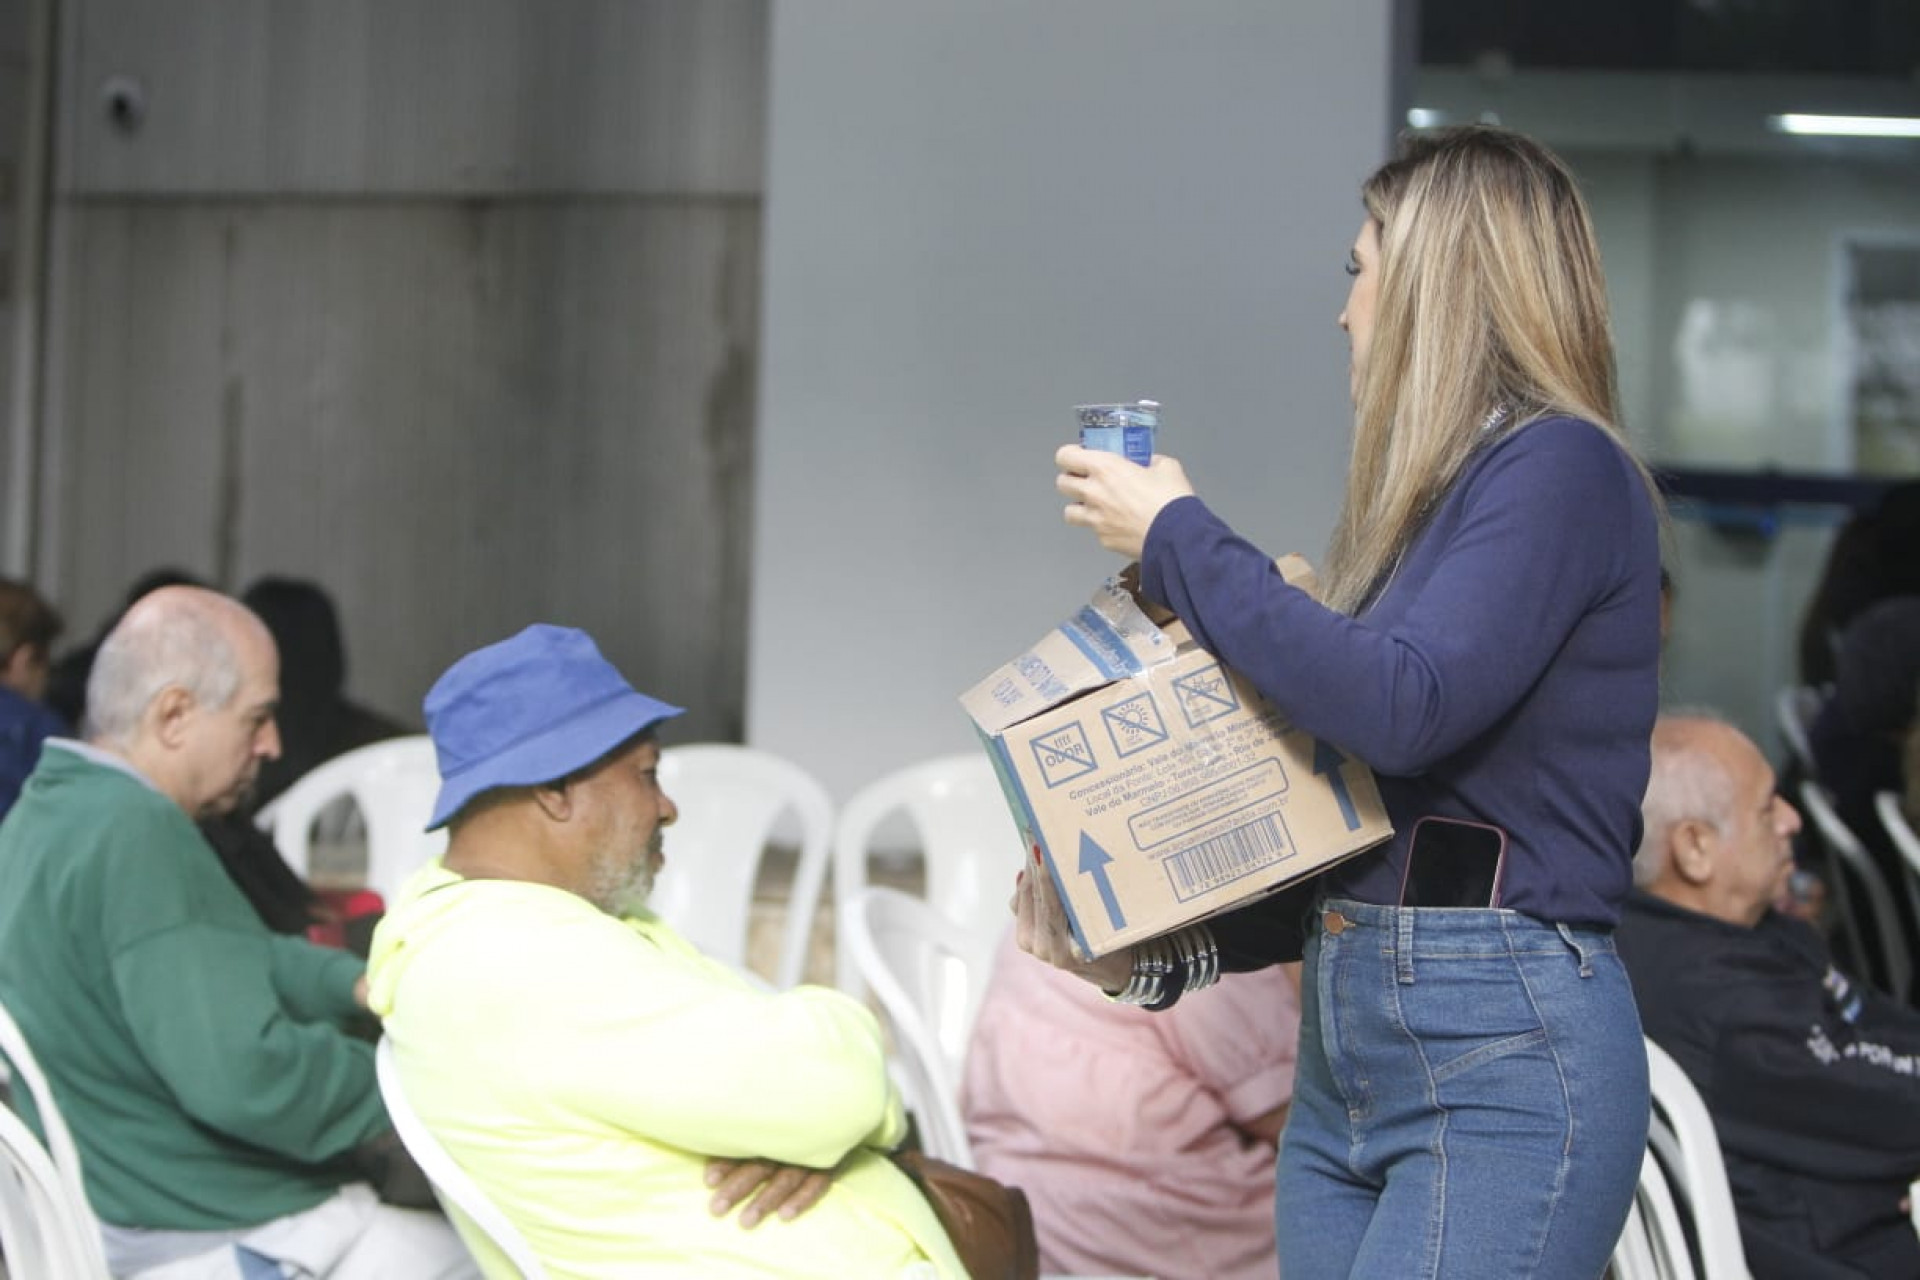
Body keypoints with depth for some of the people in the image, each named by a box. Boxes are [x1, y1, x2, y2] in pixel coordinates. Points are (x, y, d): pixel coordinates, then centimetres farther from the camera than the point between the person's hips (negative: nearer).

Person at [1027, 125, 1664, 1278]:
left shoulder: (1563, 470, -7)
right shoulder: (1436, 498, 18)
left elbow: (1402, 705, -22)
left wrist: (1177, 537, -10)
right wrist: (1159, 951, 10)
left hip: (1505, 1056, -8)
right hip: (1344, 1045, 8)